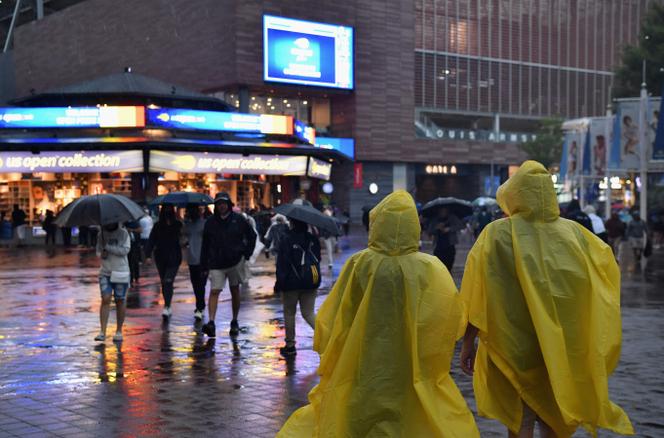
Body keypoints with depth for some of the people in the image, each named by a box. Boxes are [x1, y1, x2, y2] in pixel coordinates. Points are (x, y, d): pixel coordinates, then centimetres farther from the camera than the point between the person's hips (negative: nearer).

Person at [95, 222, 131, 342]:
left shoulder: (123, 233, -4)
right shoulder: (102, 233, 6)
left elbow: (125, 250, -14)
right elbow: (98, 249, 10)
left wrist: (108, 247, -18)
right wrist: (101, 254, -12)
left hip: (120, 272, -2)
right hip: (105, 272, 2)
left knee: (120, 301, 5)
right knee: (105, 300, -8)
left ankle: (119, 331, 16)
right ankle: (102, 332, -9)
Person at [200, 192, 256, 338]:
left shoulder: (238, 219, -1)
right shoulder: (210, 222, 2)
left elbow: (252, 236, 9)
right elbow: (205, 244, 5)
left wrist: (247, 253, 1)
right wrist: (204, 265, 1)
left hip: (235, 260, 0)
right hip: (216, 263, 0)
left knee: (235, 290, 11)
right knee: (214, 291, -12)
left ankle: (234, 322, 23)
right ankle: (211, 323, -20)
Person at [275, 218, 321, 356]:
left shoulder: (286, 240, -14)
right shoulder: (313, 239, 3)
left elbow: (282, 264, -14)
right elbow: (318, 258, 13)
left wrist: (279, 282, -7)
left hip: (292, 283, -5)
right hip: (310, 283, 5)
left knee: (289, 313, 10)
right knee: (308, 313, 11)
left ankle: (290, 345, 15)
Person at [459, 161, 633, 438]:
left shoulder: (497, 234, -13)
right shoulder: (573, 232, -3)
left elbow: (476, 298, -14)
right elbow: (608, 263, 13)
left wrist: (468, 343, -6)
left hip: (515, 350, -3)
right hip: (564, 349, 3)